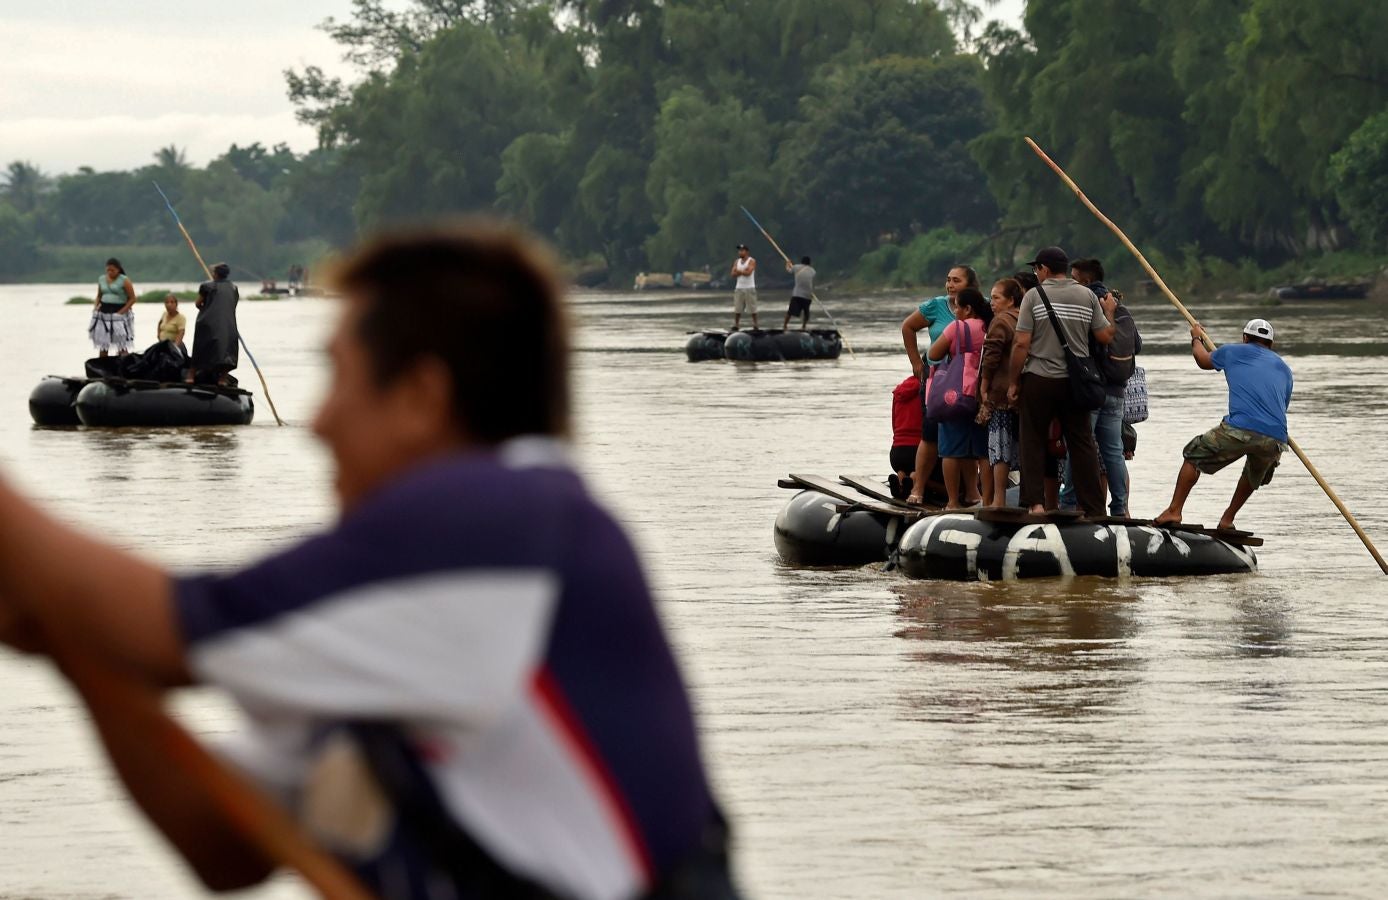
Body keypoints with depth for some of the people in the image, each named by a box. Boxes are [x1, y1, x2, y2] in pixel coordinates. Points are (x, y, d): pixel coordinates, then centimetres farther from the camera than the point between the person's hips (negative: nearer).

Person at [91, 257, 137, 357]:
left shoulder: (124, 281, -6)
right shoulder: (101, 279, 10)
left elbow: (132, 299, -6)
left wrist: (121, 312, -15)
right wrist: (96, 307, 2)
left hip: (118, 314, -5)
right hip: (103, 314, 5)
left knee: (122, 346, -7)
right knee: (103, 345, 7)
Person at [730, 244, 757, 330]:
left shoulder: (752, 261, -5)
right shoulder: (737, 262, 12)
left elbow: (748, 272, -18)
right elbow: (733, 274, 2)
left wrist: (739, 271, -6)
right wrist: (743, 271, -10)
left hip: (749, 288, -5)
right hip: (739, 288, 5)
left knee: (752, 309, -2)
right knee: (737, 309, 2)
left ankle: (755, 325, 6)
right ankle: (735, 325, 6)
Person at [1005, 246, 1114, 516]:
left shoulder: (1034, 295, -5)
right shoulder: (1087, 296, 3)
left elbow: (1022, 344, -10)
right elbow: (1106, 337, 2)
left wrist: (1013, 382, -2)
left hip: (1039, 381, -3)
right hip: (1076, 381, 3)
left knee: (1033, 442, 7)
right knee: (1082, 443, 7)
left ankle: (1035, 502, 0)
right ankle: (1094, 509, 5)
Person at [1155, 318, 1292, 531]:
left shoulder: (1233, 352, 16)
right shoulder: (1284, 369, 26)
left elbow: (1203, 360, 35)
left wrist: (1196, 338, 56)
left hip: (1240, 429, -4)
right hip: (1276, 439, 4)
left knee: (1194, 456, 16)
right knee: (1254, 474, 34)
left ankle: (1174, 511, 10)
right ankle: (1228, 519, 35)